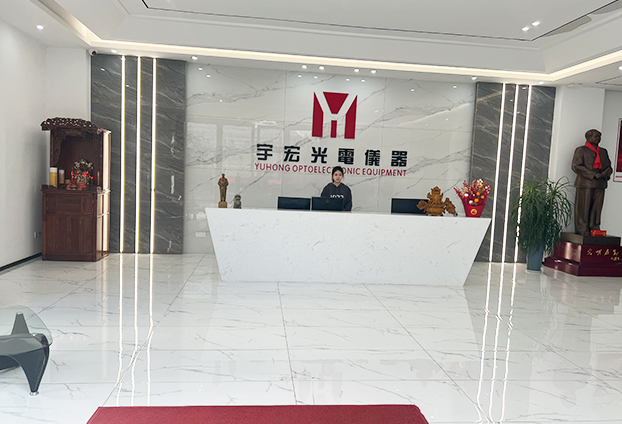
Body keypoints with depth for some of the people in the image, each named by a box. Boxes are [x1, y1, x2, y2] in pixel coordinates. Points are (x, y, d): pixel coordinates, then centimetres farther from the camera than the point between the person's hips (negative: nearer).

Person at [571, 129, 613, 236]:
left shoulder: (603, 151, 23)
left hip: (600, 184, 5)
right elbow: (576, 166, -6)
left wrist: (606, 173, -3)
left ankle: (594, 229, 8)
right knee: (583, 208, -6)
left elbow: (608, 166, 24)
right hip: (586, 183, -5)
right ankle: (582, 230, -2)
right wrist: (593, 174, -14)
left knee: (597, 208, 2)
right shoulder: (581, 150, 5)